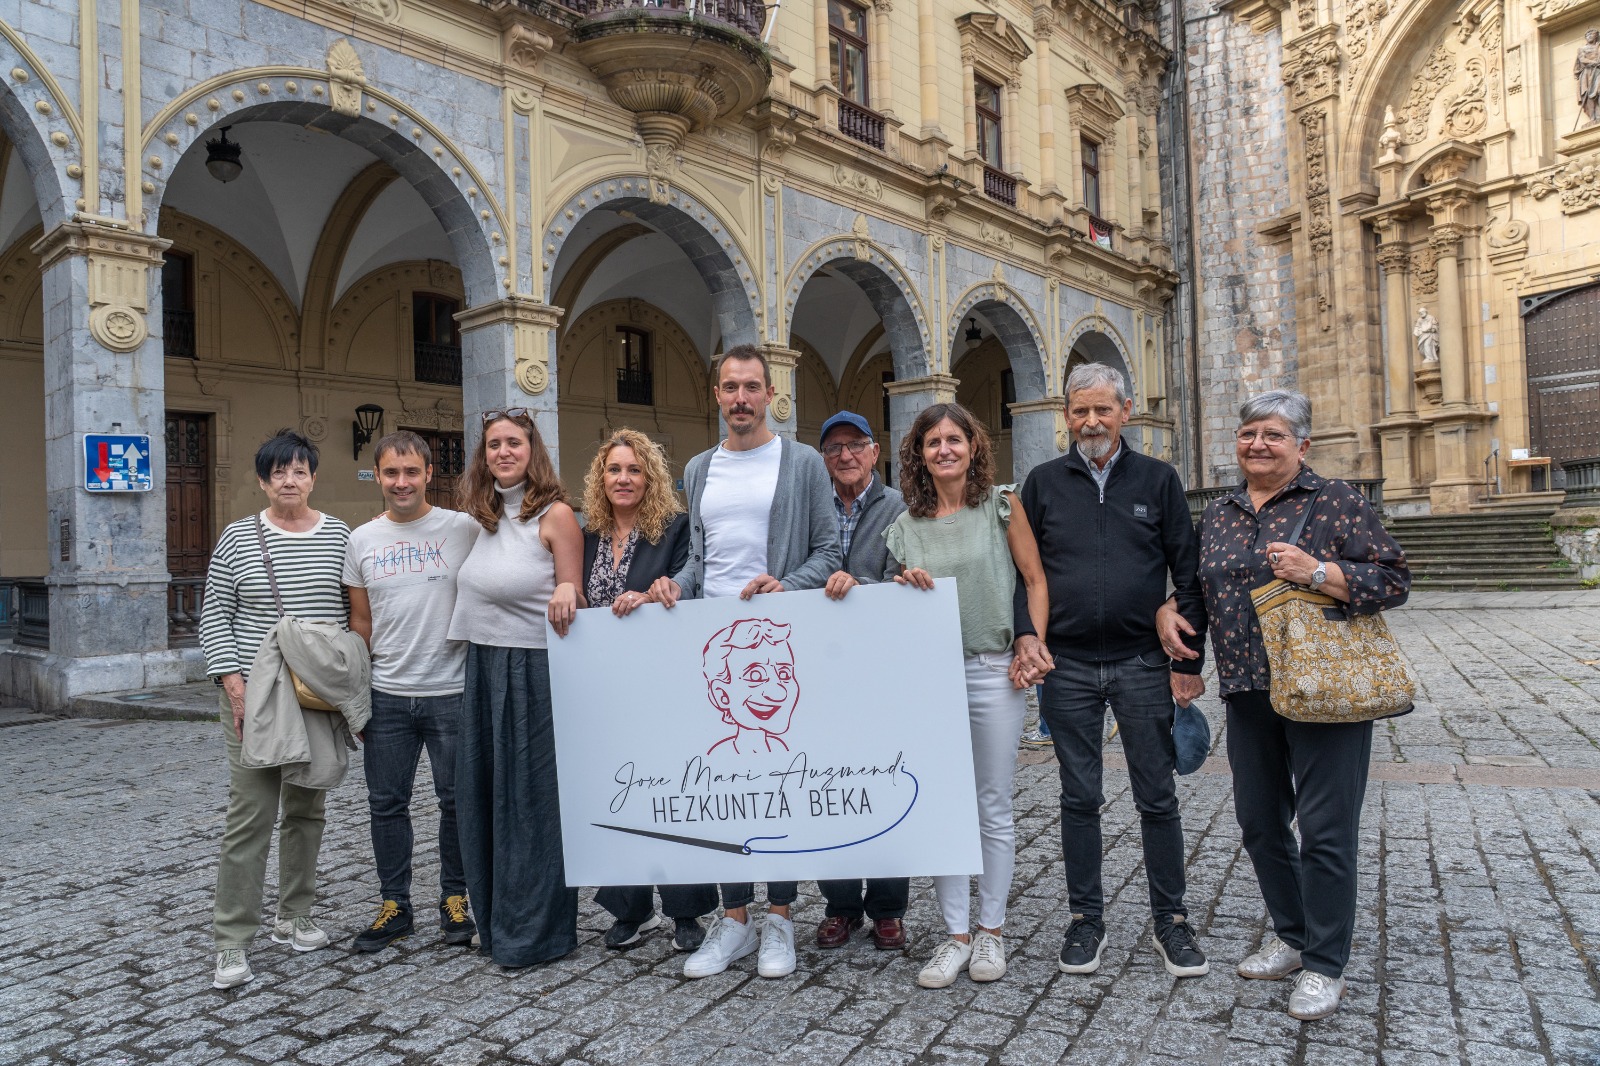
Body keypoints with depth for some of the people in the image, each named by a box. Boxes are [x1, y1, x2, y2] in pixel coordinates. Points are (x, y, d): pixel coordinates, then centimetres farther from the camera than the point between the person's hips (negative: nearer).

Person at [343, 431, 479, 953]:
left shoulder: (463, 528, -4)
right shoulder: (362, 540, 6)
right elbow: (360, 623, 11)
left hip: (453, 691, -3)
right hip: (387, 695, 3)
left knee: (457, 801, 8)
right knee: (386, 803, 11)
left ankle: (455, 900, 26)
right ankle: (395, 905, 28)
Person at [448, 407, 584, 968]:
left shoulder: (556, 514, -8)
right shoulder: (476, 516, 11)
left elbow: (571, 605, -6)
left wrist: (565, 594, -27)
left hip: (535, 670, -6)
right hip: (480, 669, 7)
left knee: (532, 799, 3)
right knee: (482, 796, 12)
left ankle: (536, 930, 18)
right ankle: (495, 920, 28)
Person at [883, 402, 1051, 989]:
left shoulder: (1001, 505, 1)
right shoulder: (907, 524, 9)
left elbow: (1035, 580, 2)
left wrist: (1033, 645, -8)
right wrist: (906, 588, -5)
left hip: (993, 671, -2)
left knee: (993, 807, 7)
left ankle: (990, 930, 22)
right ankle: (956, 934, 18)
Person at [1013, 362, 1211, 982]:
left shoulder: (1157, 480, 5)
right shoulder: (1044, 483, 6)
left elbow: (1187, 575, 4)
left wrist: (1188, 660, -1)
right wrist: (1025, 634, -7)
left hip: (1143, 663, 0)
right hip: (1067, 666, 1)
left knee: (1157, 797, 7)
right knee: (1079, 798, 9)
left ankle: (1170, 921, 23)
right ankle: (1086, 920, 22)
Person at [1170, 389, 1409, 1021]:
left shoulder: (1336, 503, -3)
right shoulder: (1217, 515, 12)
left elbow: (1394, 581, -7)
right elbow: (1198, 584, 22)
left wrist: (1317, 573, -19)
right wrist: (1170, 609, 6)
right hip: (1248, 691, 6)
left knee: (1326, 828, 1)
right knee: (1259, 821, 14)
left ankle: (1324, 966, 17)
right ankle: (1291, 937, 34)